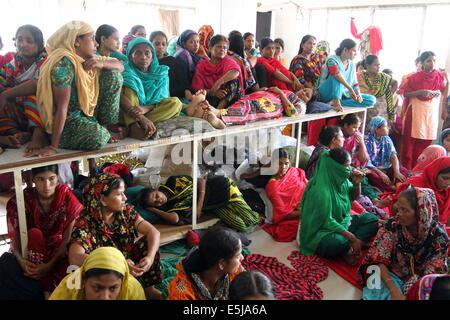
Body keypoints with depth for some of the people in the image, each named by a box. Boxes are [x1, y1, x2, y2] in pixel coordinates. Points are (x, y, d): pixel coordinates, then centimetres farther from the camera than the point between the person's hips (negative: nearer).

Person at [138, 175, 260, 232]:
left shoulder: (173, 182, -14)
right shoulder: (168, 209, -10)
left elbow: (201, 181, -10)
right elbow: (175, 219, -33)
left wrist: (199, 206, -22)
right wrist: (152, 209, -22)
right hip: (216, 206, 3)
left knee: (251, 220, -12)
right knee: (241, 226, -13)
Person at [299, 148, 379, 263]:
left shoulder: (342, 180, -2)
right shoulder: (321, 190, -27)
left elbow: (354, 197, 16)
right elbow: (327, 222, -25)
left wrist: (357, 184, -6)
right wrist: (353, 238, -24)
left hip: (342, 222, 9)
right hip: (323, 231, -9)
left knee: (373, 219, -2)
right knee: (338, 242, -39)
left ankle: (350, 249, -17)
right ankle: (350, 248, -3)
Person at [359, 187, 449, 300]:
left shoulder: (438, 236, -14)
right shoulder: (392, 226, -15)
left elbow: (432, 274, -9)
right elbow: (379, 260, -12)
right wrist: (394, 290, -25)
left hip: (419, 285, 1)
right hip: (390, 276, 0)